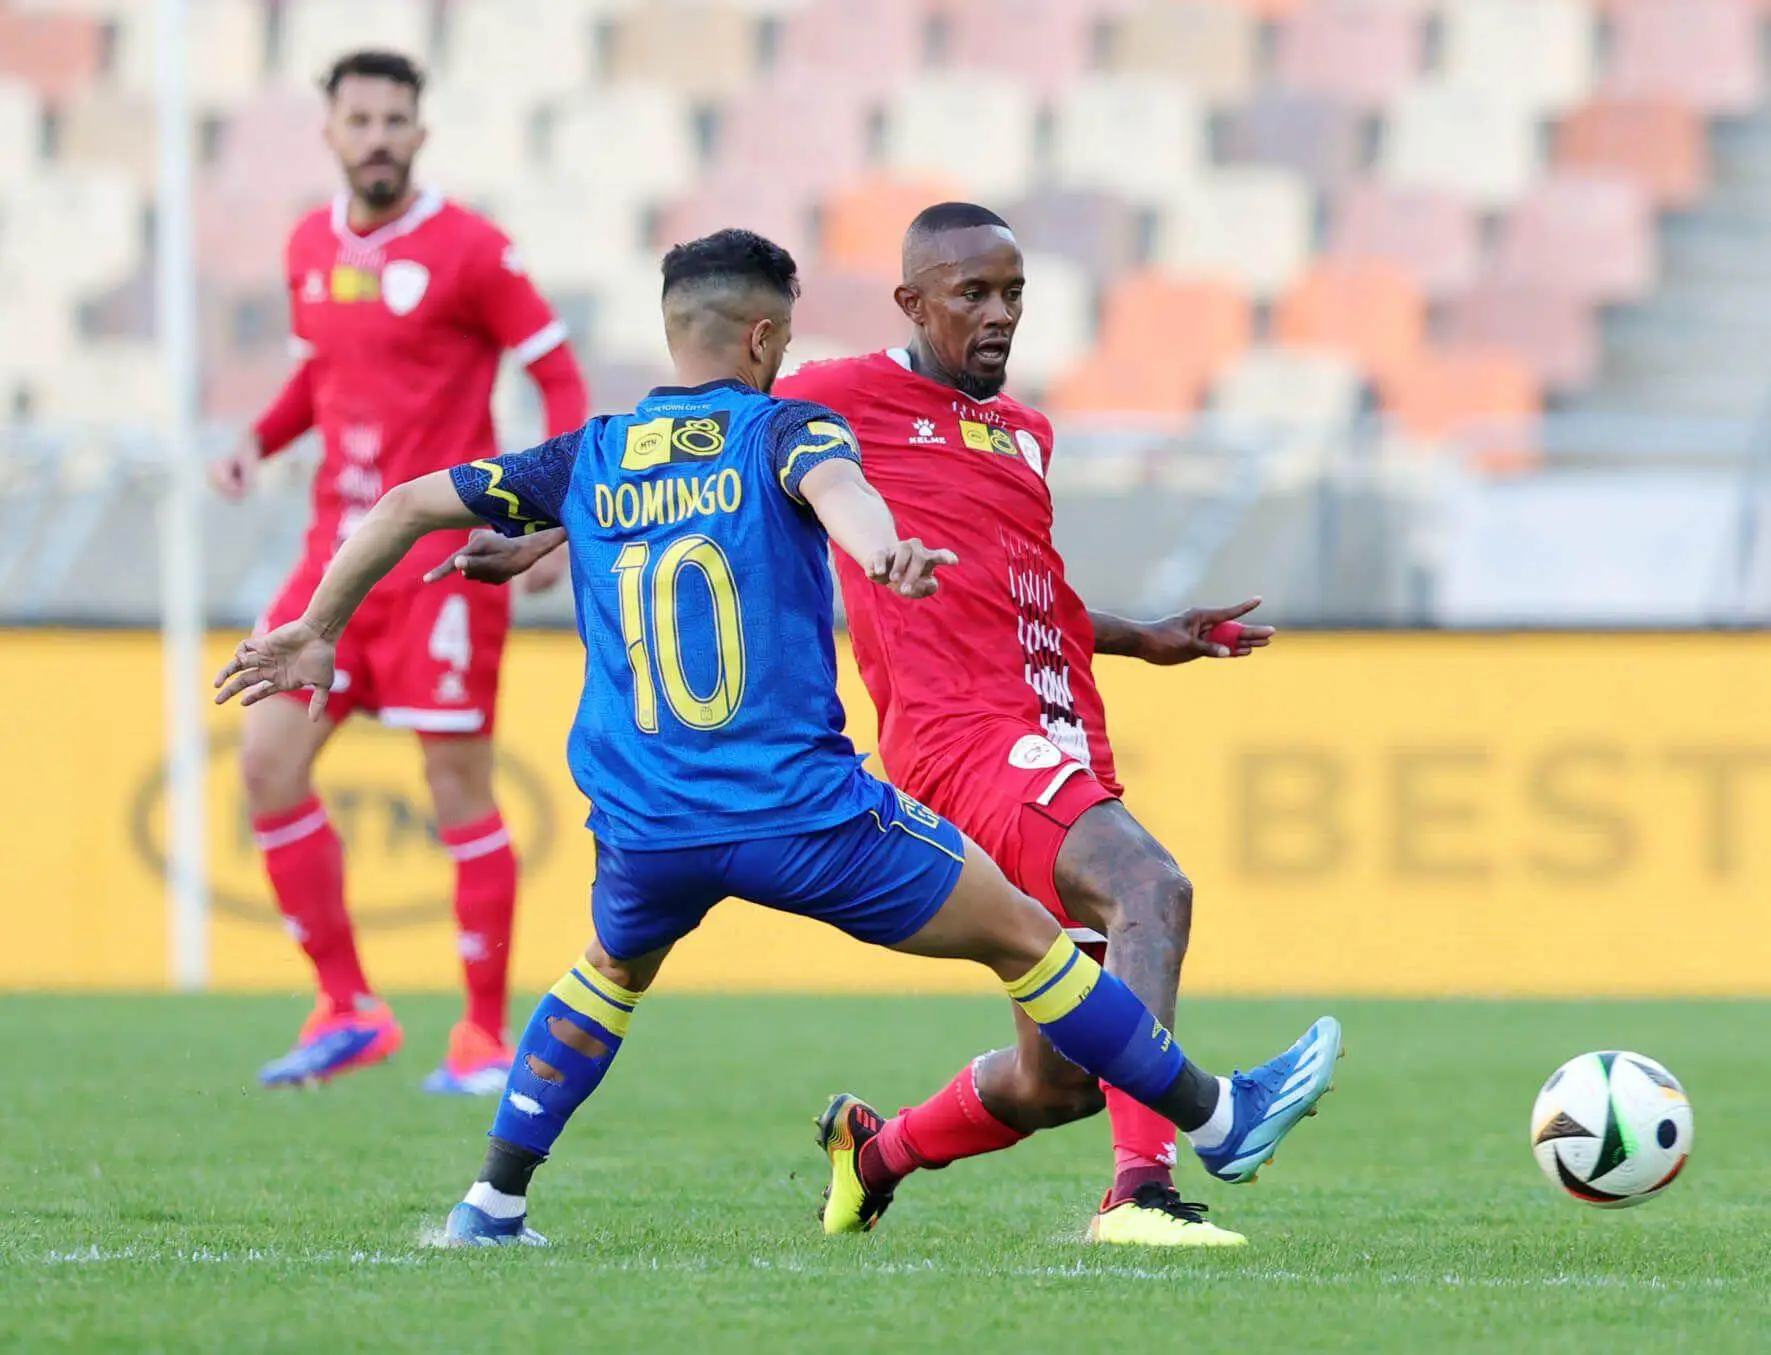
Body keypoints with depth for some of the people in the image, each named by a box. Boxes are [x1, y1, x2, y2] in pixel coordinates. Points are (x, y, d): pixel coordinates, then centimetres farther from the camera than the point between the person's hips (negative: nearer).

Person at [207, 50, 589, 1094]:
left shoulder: (467, 250, -8)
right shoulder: (311, 249, 10)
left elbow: (559, 375, -5)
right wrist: (261, 442, 6)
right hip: (340, 549, 6)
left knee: (460, 789, -3)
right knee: (268, 763, -1)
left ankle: (487, 1038, 7)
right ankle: (348, 1010, 10)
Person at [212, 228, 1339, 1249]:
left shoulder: (588, 461, 12)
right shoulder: (780, 429, 0)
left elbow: (408, 507, 12)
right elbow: (830, 479, -25)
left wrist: (317, 635, 24)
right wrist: (879, 545, -47)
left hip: (644, 830, 4)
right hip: (802, 814, -4)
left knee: (615, 969, 36)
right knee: (1022, 935, 10)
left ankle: (493, 1204, 32)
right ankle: (1218, 1115, 16)